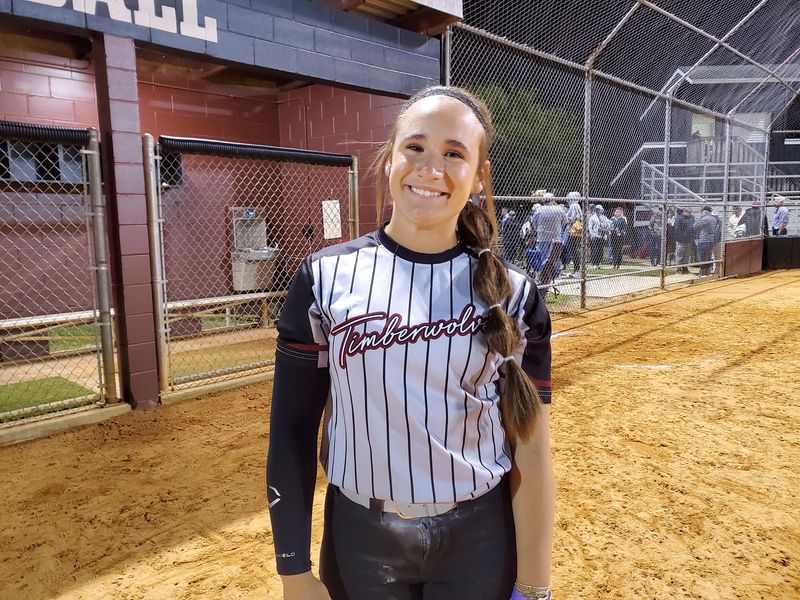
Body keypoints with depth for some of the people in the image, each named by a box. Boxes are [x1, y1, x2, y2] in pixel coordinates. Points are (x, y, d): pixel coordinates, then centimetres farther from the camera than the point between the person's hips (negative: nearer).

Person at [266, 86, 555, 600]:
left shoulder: (513, 295, -8)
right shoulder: (326, 277, -9)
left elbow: (531, 449, -7)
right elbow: (293, 428, -5)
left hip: (480, 539, 0)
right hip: (359, 538, 1)